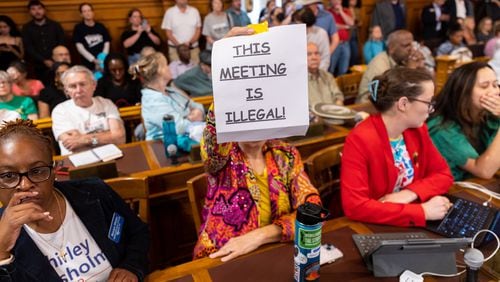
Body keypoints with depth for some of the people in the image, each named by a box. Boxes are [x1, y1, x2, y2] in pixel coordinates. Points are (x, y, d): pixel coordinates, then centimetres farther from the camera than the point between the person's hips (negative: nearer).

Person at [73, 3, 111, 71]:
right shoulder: (78, 28, 3)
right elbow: (80, 47, -3)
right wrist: (94, 60, -13)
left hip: (102, 62, 2)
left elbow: (107, 43, 5)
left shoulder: (101, 26, 10)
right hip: (88, 64, -2)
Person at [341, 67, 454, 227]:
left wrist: (409, 194, -13)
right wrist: (423, 212, -26)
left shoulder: (417, 129, -1)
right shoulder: (359, 140, -22)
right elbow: (355, 206, -28)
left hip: (410, 225, 7)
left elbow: (443, 174, 6)